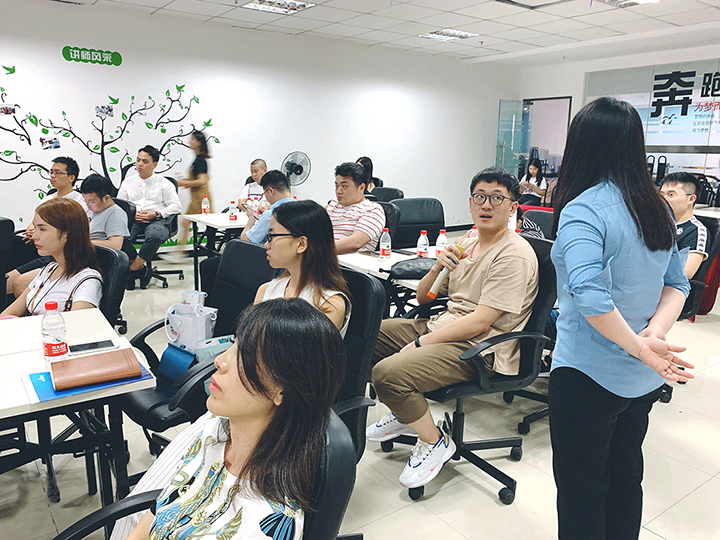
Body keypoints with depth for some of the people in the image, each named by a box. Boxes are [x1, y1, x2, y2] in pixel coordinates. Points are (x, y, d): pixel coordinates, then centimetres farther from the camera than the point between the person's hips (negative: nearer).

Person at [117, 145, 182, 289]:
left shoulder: (164, 183, 13)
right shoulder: (128, 182, 22)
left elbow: (176, 206, 3)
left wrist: (156, 214, -11)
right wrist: (132, 214, -4)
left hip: (157, 221, -3)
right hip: (132, 220, 3)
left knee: (155, 235, -40)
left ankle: (133, 266, -23)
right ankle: (141, 269, -20)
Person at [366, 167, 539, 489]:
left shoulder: (515, 254, -14)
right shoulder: (466, 246, 12)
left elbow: (480, 322, -21)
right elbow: (423, 299, 14)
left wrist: (421, 343, -18)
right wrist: (438, 267, -6)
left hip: (481, 349, -9)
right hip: (443, 325, 9)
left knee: (388, 373, -27)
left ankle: (435, 442, -1)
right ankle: (406, 413, 19)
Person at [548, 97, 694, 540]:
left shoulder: (583, 210, -21)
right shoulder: (657, 208, 4)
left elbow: (590, 295, -33)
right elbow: (677, 284, 6)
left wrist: (640, 346, -21)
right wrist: (655, 333, -9)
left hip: (589, 374, -7)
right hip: (645, 377, 8)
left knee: (581, 489, 10)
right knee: (626, 474, 25)